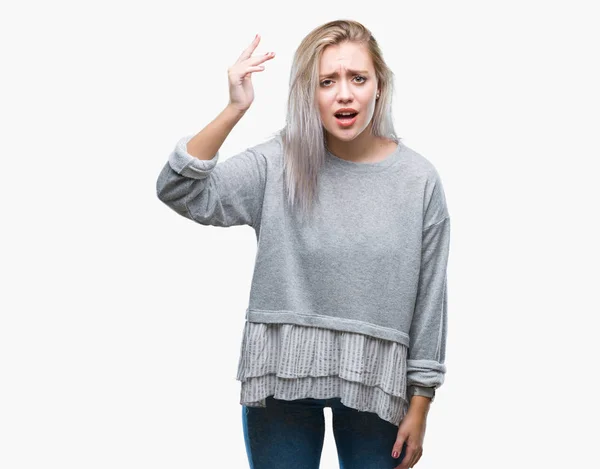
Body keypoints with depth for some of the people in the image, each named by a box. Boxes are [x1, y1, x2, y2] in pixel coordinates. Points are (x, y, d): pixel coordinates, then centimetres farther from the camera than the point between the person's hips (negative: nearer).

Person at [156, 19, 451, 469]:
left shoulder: (420, 180, -5)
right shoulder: (278, 164, -6)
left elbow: (429, 300, -2)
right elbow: (180, 191, -17)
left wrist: (419, 407, 0)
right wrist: (235, 109, -26)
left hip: (373, 384, 0)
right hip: (282, 379, 0)